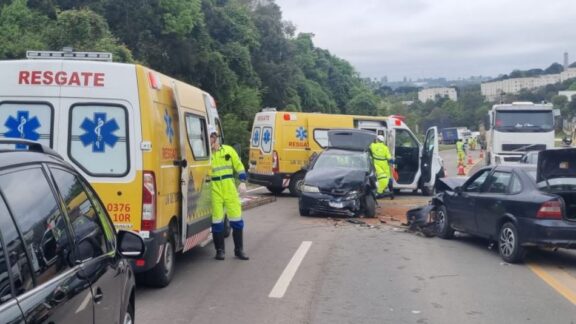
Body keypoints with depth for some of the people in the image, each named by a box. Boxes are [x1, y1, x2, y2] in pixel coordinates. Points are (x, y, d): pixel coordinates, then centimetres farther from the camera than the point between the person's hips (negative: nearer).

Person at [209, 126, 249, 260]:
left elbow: (239, 166, 10)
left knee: (236, 219, 3)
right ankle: (220, 251, 14)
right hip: (214, 190, -1)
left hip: (230, 188, 2)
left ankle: (239, 250, 14)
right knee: (217, 220, 2)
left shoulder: (228, 150, 7)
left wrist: (242, 182, 1)